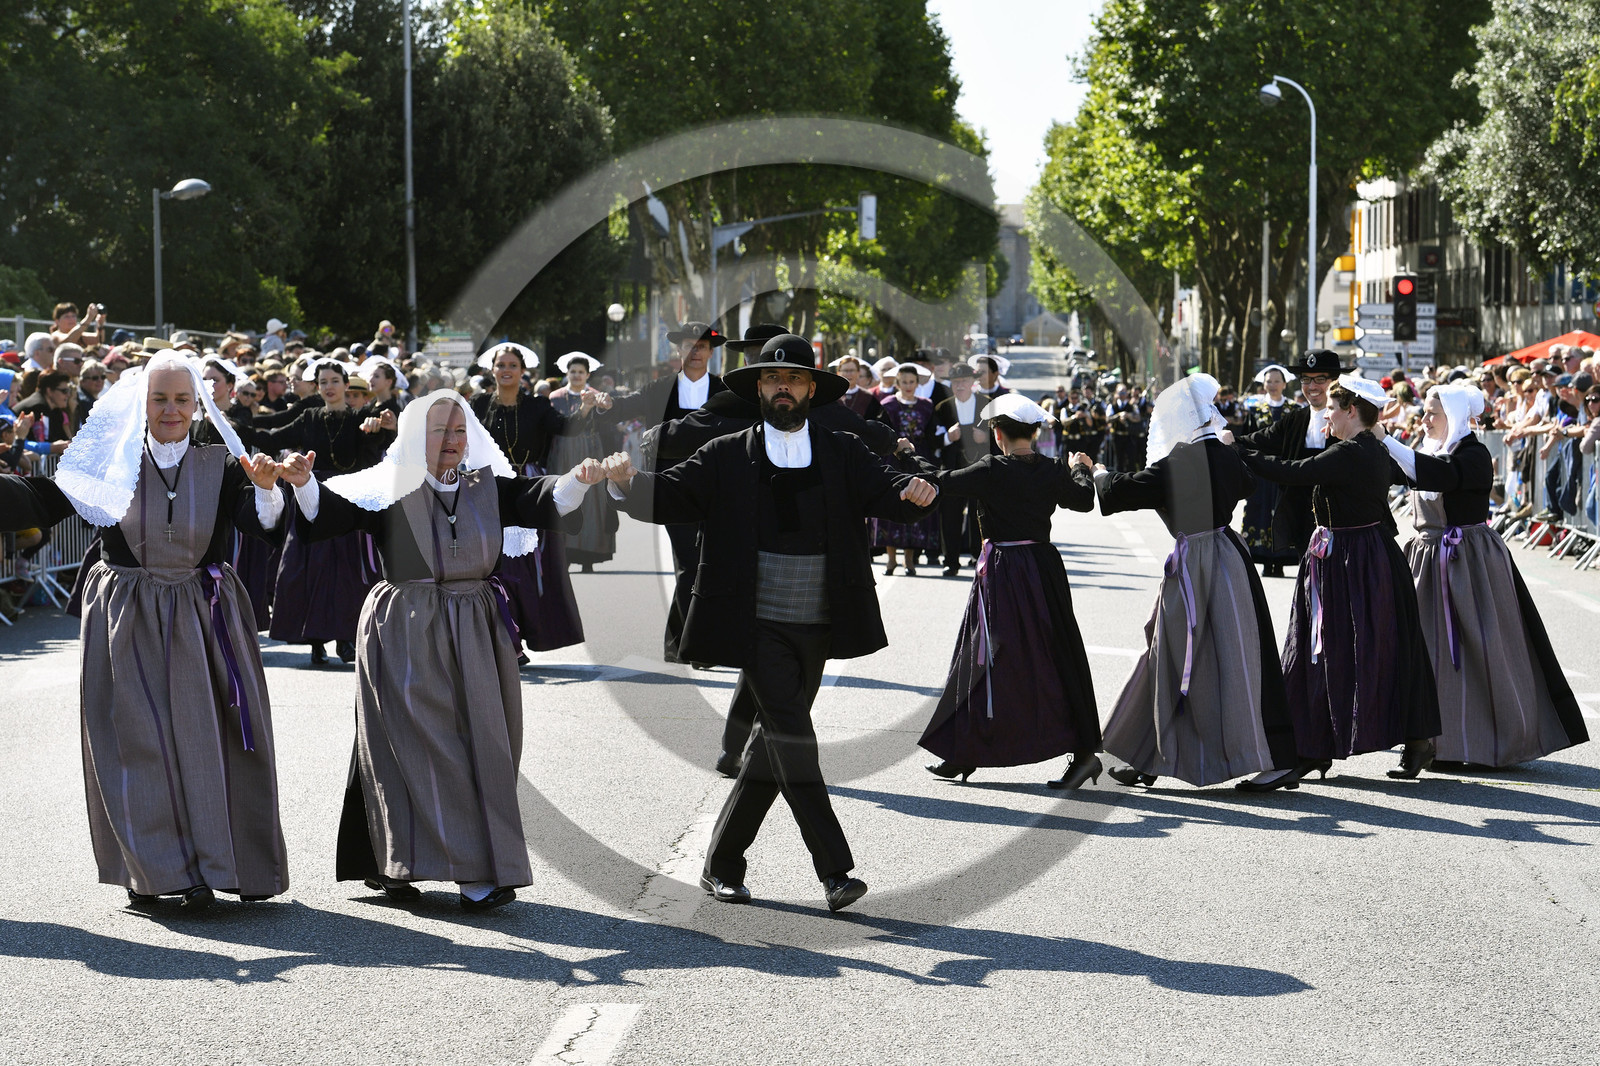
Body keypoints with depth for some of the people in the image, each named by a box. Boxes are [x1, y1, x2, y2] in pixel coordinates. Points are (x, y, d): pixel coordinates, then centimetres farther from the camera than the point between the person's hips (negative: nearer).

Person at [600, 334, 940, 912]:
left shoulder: (843, 454, 8)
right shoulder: (728, 457, 4)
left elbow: (886, 493, -4)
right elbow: (669, 496, -3)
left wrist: (915, 491, -27)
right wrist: (626, 481, -24)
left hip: (817, 626, 3)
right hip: (760, 625, -3)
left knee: (775, 744, 10)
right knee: (791, 734, -14)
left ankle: (722, 864, 22)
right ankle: (834, 869, -14)